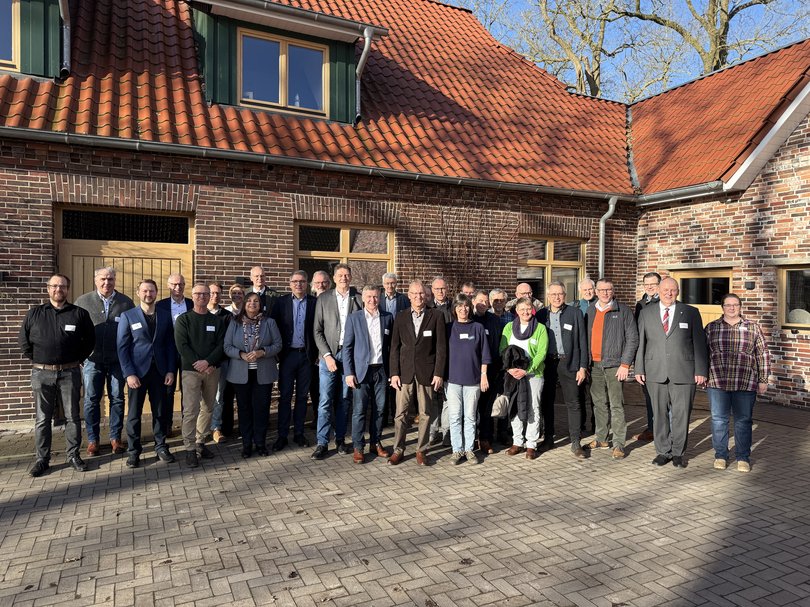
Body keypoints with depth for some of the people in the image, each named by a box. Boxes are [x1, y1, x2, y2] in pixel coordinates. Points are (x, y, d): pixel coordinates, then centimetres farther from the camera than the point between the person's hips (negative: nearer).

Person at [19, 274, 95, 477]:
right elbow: (23, 340, 12)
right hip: (42, 373, 1)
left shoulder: (79, 314, 2)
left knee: (72, 416, 6)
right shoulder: (34, 313, 5)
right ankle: (42, 459, 16)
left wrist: (78, 359, 6)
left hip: (69, 373, -1)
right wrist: (35, 359, 8)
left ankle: (74, 455, 17)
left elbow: (90, 340, 9)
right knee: (42, 419, 7)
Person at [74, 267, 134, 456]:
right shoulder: (82, 301, 2)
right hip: (92, 359, 0)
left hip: (118, 360, 0)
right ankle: (92, 439, 18)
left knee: (117, 399, 8)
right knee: (91, 400, 6)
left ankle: (115, 437, 19)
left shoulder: (126, 302, 1)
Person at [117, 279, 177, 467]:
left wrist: (170, 370, -1)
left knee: (160, 411, 8)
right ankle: (133, 451, 16)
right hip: (137, 371, -2)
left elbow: (170, 345, 7)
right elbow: (122, 347, -3)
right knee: (134, 413, 5)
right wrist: (129, 373, -11)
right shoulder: (128, 316, 1)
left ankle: (161, 447, 20)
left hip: (159, 371, 2)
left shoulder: (165, 316, 8)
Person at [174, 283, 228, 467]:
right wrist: (198, 365, -15)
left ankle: (200, 443, 21)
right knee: (191, 410, -7)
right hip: (191, 370, -3)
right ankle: (190, 449, -1)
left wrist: (208, 362, -14)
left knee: (208, 408, 8)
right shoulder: (183, 319, 1)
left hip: (212, 370, 3)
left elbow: (221, 345, 1)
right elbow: (182, 345, -8)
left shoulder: (217, 321, 9)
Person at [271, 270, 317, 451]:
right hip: (288, 354, 0)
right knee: (285, 396, 3)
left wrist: (317, 352, -5)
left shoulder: (314, 302, 2)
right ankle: (282, 435, 11)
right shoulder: (281, 302, 2)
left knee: (302, 396, 10)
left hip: (306, 355, 1)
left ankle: (299, 433, 20)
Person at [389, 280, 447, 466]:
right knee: (401, 414, 3)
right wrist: (394, 373, -1)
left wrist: (439, 373, -6)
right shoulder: (400, 317, 7)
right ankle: (398, 450, 15)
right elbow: (395, 347, 6)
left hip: (427, 373, -1)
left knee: (426, 414, 6)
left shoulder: (436, 316, 1)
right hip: (405, 372, 1)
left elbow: (441, 347, -1)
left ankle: (421, 451, 20)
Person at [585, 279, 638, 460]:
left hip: (614, 365, -4)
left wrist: (625, 364, -10)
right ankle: (601, 438, 23)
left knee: (616, 405, -3)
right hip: (594, 364, 4)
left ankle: (619, 444, 2)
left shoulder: (623, 311, -1)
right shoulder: (589, 311, 11)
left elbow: (632, 338, -4)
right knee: (599, 403, 12)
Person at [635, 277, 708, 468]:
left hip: (683, 372, -1)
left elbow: (700, 343, 3)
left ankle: (678, 452, 18)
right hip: (655, 372, 1)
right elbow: (640, 342, 8)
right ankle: (663, 451, 19)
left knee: (681, 414, 2)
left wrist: (701, 370, -3)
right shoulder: (646, 313, 9)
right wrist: (639, 369, 3)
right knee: (659, 413, 6)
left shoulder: (691, 313, 6)